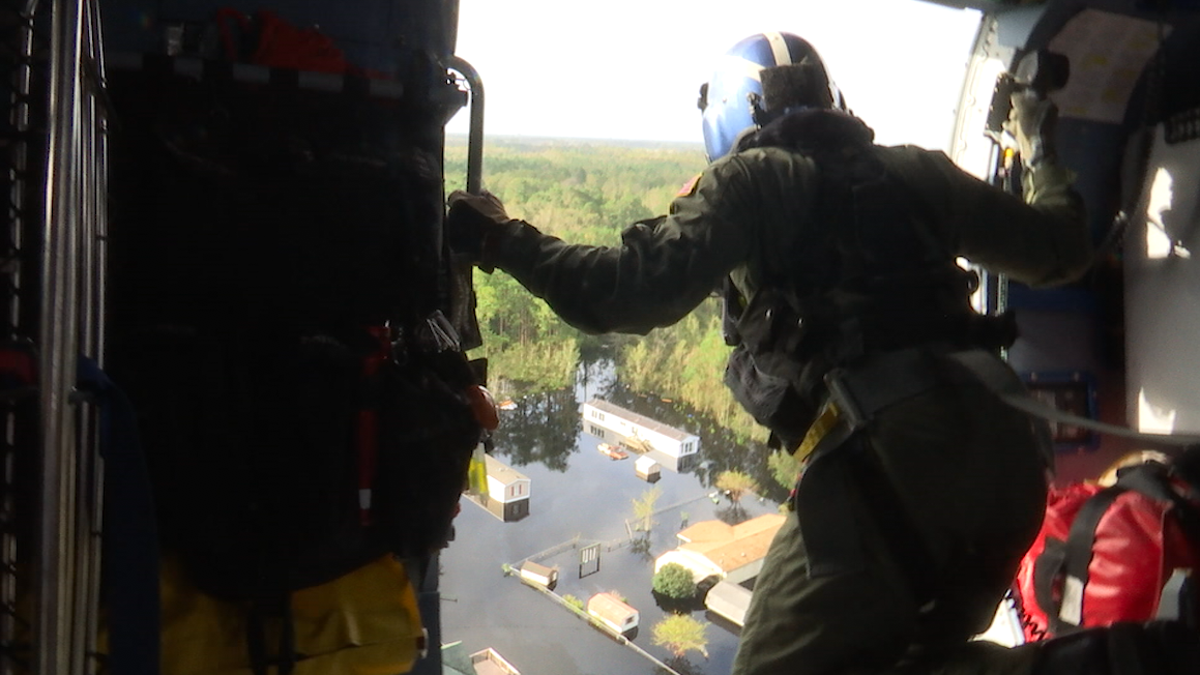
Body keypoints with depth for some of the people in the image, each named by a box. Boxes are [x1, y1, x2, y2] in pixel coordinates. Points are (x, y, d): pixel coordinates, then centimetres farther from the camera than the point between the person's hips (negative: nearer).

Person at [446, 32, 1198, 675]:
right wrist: (1043, 149, 45)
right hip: (1007, 453, 7)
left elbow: (631, 291, -6)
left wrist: (506, 241, 7)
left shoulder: (754, 177, 5)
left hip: (886, 456, -7)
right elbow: (1061, 249, 26)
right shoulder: (912, 170, 19)